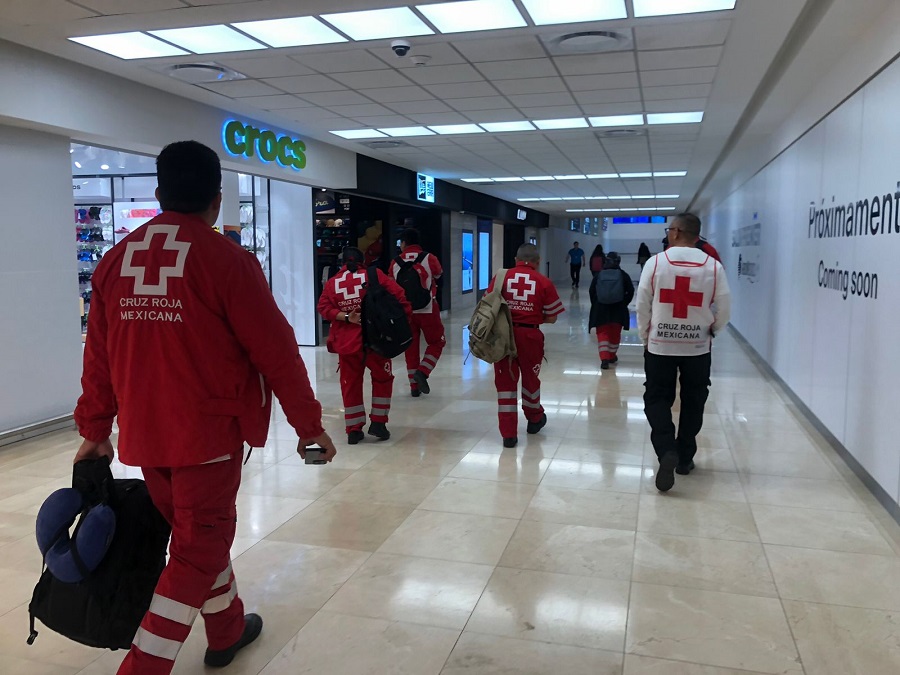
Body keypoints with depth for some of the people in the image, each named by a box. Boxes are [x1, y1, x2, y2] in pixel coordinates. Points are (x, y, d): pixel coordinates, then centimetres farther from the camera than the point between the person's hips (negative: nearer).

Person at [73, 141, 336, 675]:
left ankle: (228, 630, 40)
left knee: (201, 532, 22)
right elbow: (275, 351, -12)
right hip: (208, 431, -6)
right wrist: (309, 423, -3)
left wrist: (95, 430, 17)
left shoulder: (116, 260, 3)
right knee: (198, 550, 7)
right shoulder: (226, 259, -14)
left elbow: (99, 355, 8)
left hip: (144, 433, 7)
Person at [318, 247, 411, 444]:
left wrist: (346, 318, -12)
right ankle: (378, 422, 13)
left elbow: (324, 308, -5)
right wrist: (404, 316, 0)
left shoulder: (332, 283, 7)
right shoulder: (375, 275, 0)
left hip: (346, 342, 2)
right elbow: (398, 294, -7)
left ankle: (354, 430, 10)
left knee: (350, 384, 9)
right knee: (382, 378, 15)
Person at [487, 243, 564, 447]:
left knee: (505, 381, 8)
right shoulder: (544, 282, -2)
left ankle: (508, 434, 7)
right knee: (530, 377, 20)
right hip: (529, 335, 0)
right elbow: (552, 317, 1)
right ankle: (535, 419, 44)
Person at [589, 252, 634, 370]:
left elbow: (592, 292, 1)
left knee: (602, 333, 1)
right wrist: (624, 303, 6)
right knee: (615, 333, 16)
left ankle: (604, 358, -13)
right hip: (618, 310, 0)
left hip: (601, 309, 0)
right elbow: (630, 291, -6)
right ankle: (612, 356, 31)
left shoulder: (599, 275, 0)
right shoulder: (623, 275, -2)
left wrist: (595, 305, 11)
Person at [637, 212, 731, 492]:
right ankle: (684, 458, 23)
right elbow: (724, 310, 0)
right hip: (698, 346, 2)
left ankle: (667, 451, -13)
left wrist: (645, 337, 12)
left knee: (657, 399, 7)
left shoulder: (655, 262, -8)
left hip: (660, 344, -1)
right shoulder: (714, 266, -5)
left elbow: (643, 305, -4)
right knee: (693, 403, 15)